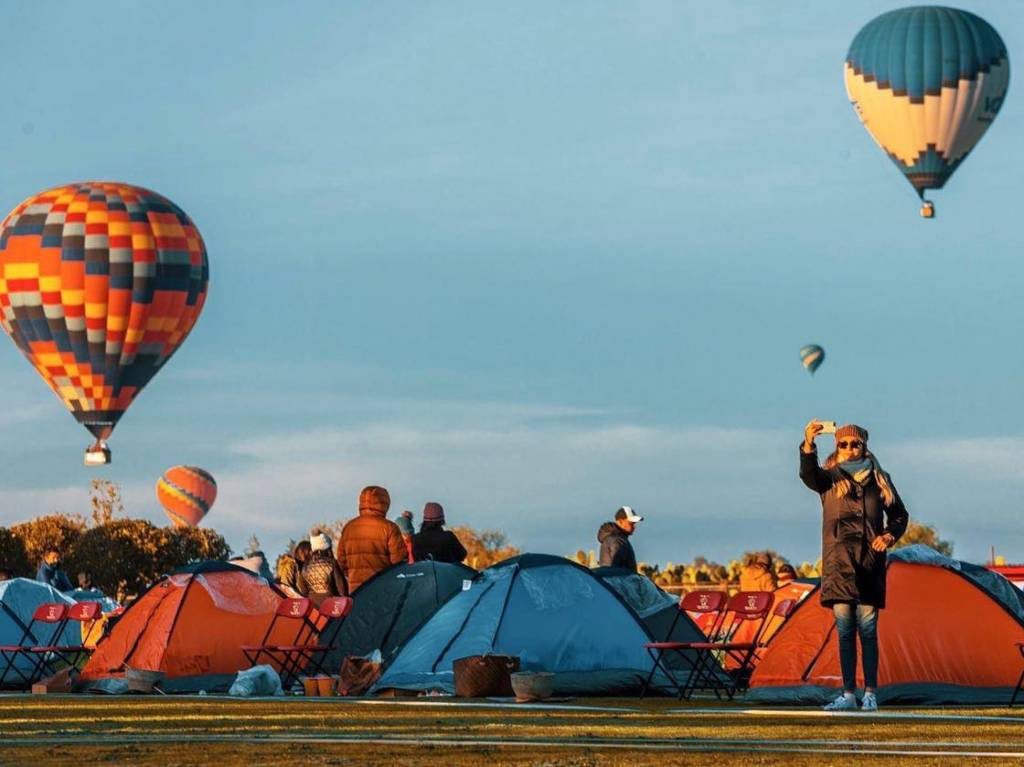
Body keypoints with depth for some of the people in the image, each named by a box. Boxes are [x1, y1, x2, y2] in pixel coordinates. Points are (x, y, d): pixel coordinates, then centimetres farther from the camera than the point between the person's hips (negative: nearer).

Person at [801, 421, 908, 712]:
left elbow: (899, 515, 18)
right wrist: (808, 445, -38)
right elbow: (808, 474, -19)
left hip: (869, 565, 0)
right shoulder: (829, 479, 4)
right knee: (844, 630, 0)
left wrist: (889, 536, -3)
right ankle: (848, 694, 2)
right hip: (838, 564, 0)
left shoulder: (879, 480, 9)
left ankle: (870, 694, 3)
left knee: (867, 629, -1)